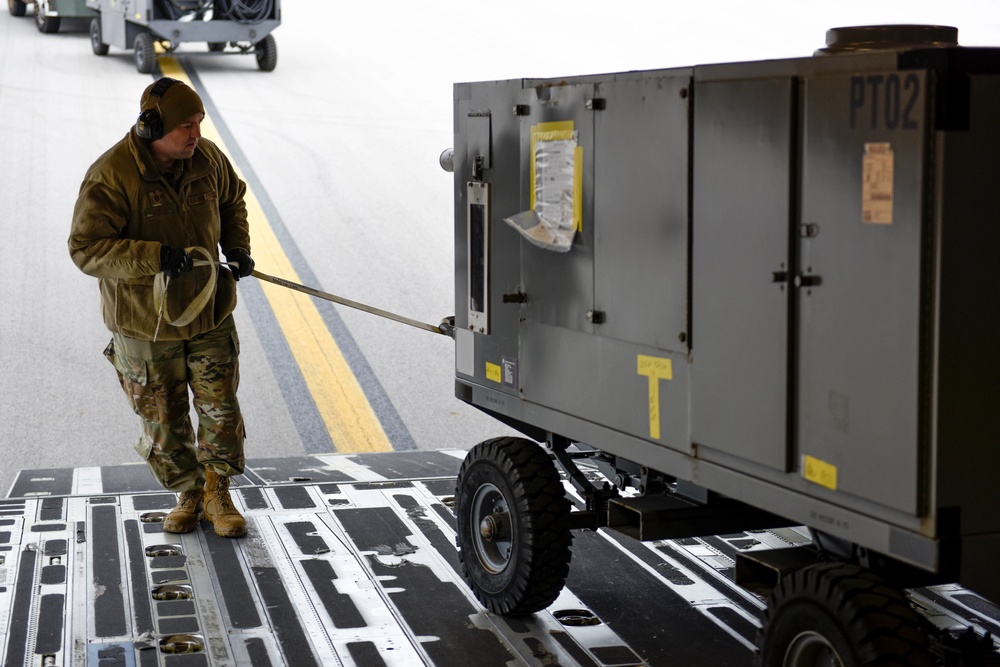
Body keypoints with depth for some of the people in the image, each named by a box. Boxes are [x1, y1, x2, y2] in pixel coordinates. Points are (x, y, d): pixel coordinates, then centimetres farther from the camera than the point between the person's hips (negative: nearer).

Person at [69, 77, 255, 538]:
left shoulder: (207, 159, -5)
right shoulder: (111, 176, -22)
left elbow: (232, 200, 17)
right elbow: (86, 249, -25)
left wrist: (237, 245, 0)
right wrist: (155, 258, -34)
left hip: (209, 311, 4)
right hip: (145, 323, -3)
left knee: (221, 409, 6)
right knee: (163, 419, 10)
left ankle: (217, 495, 24)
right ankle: (188, 495, 31)